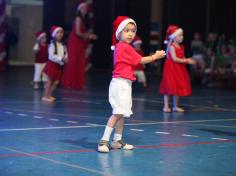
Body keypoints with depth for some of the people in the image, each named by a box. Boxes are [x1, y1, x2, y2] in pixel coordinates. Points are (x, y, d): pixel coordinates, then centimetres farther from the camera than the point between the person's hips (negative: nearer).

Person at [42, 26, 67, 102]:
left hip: (59, 65, 7)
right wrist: (61, 58, -26)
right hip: (52, 64, -6)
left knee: (56, 82, 6)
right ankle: (45, 96, 3)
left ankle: (49, 95, 18)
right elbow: (51, 56, -21)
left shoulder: (63, 45, 8)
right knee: (50, 81, -4)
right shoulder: (52, 44, -13)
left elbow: (65, 54, 8)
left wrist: (66, 59, -15)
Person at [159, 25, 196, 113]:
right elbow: (174, 59, -20)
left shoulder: (181, 47, 11)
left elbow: (182, 58, 14)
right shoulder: (171, 46, -13)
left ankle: (176, 106, 18)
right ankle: (166, 106, -1)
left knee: (178, 88, 9)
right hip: (171, 68, -8)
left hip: (179, 69, 8)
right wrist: (186, 61, -20)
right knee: (169, 87, -6)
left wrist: (188, 60, -6)